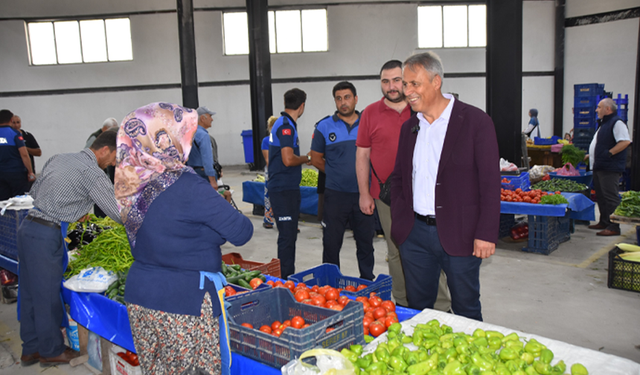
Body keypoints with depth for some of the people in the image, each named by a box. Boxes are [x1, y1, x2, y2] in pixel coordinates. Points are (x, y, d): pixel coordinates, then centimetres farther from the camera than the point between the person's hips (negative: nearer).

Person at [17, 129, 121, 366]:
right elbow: (118, 212, -15)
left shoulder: (59, 159, 11)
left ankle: (31, 349, 31)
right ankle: (52, 351, 21)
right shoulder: (93, 174, -14)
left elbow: (34, 192, 19)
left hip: (28, 226, 9)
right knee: (47, 295, 5)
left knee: (30, 292, 17)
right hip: (46, 236, -9)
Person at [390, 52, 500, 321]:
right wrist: (398, 223, 6)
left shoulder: (476, 121, -8)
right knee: (416, 308, 15)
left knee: (466, 311, 11)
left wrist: (486, 234, -13)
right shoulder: (409, 127, 9)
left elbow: (490, 182, -9)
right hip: (414, 234, 5)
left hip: (459, 235, -4)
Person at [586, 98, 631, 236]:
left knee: (611, 198, -9)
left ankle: (614, 227, -6)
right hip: (599, 167, 11)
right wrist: (591, 156, 21)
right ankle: (604, 222, 24)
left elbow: (625, 141, -23)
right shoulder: (604, 124, 20)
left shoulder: (617, 123, -12)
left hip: (610, 168, -11)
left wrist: (609, 153, -22)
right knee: (601, 196, 15)